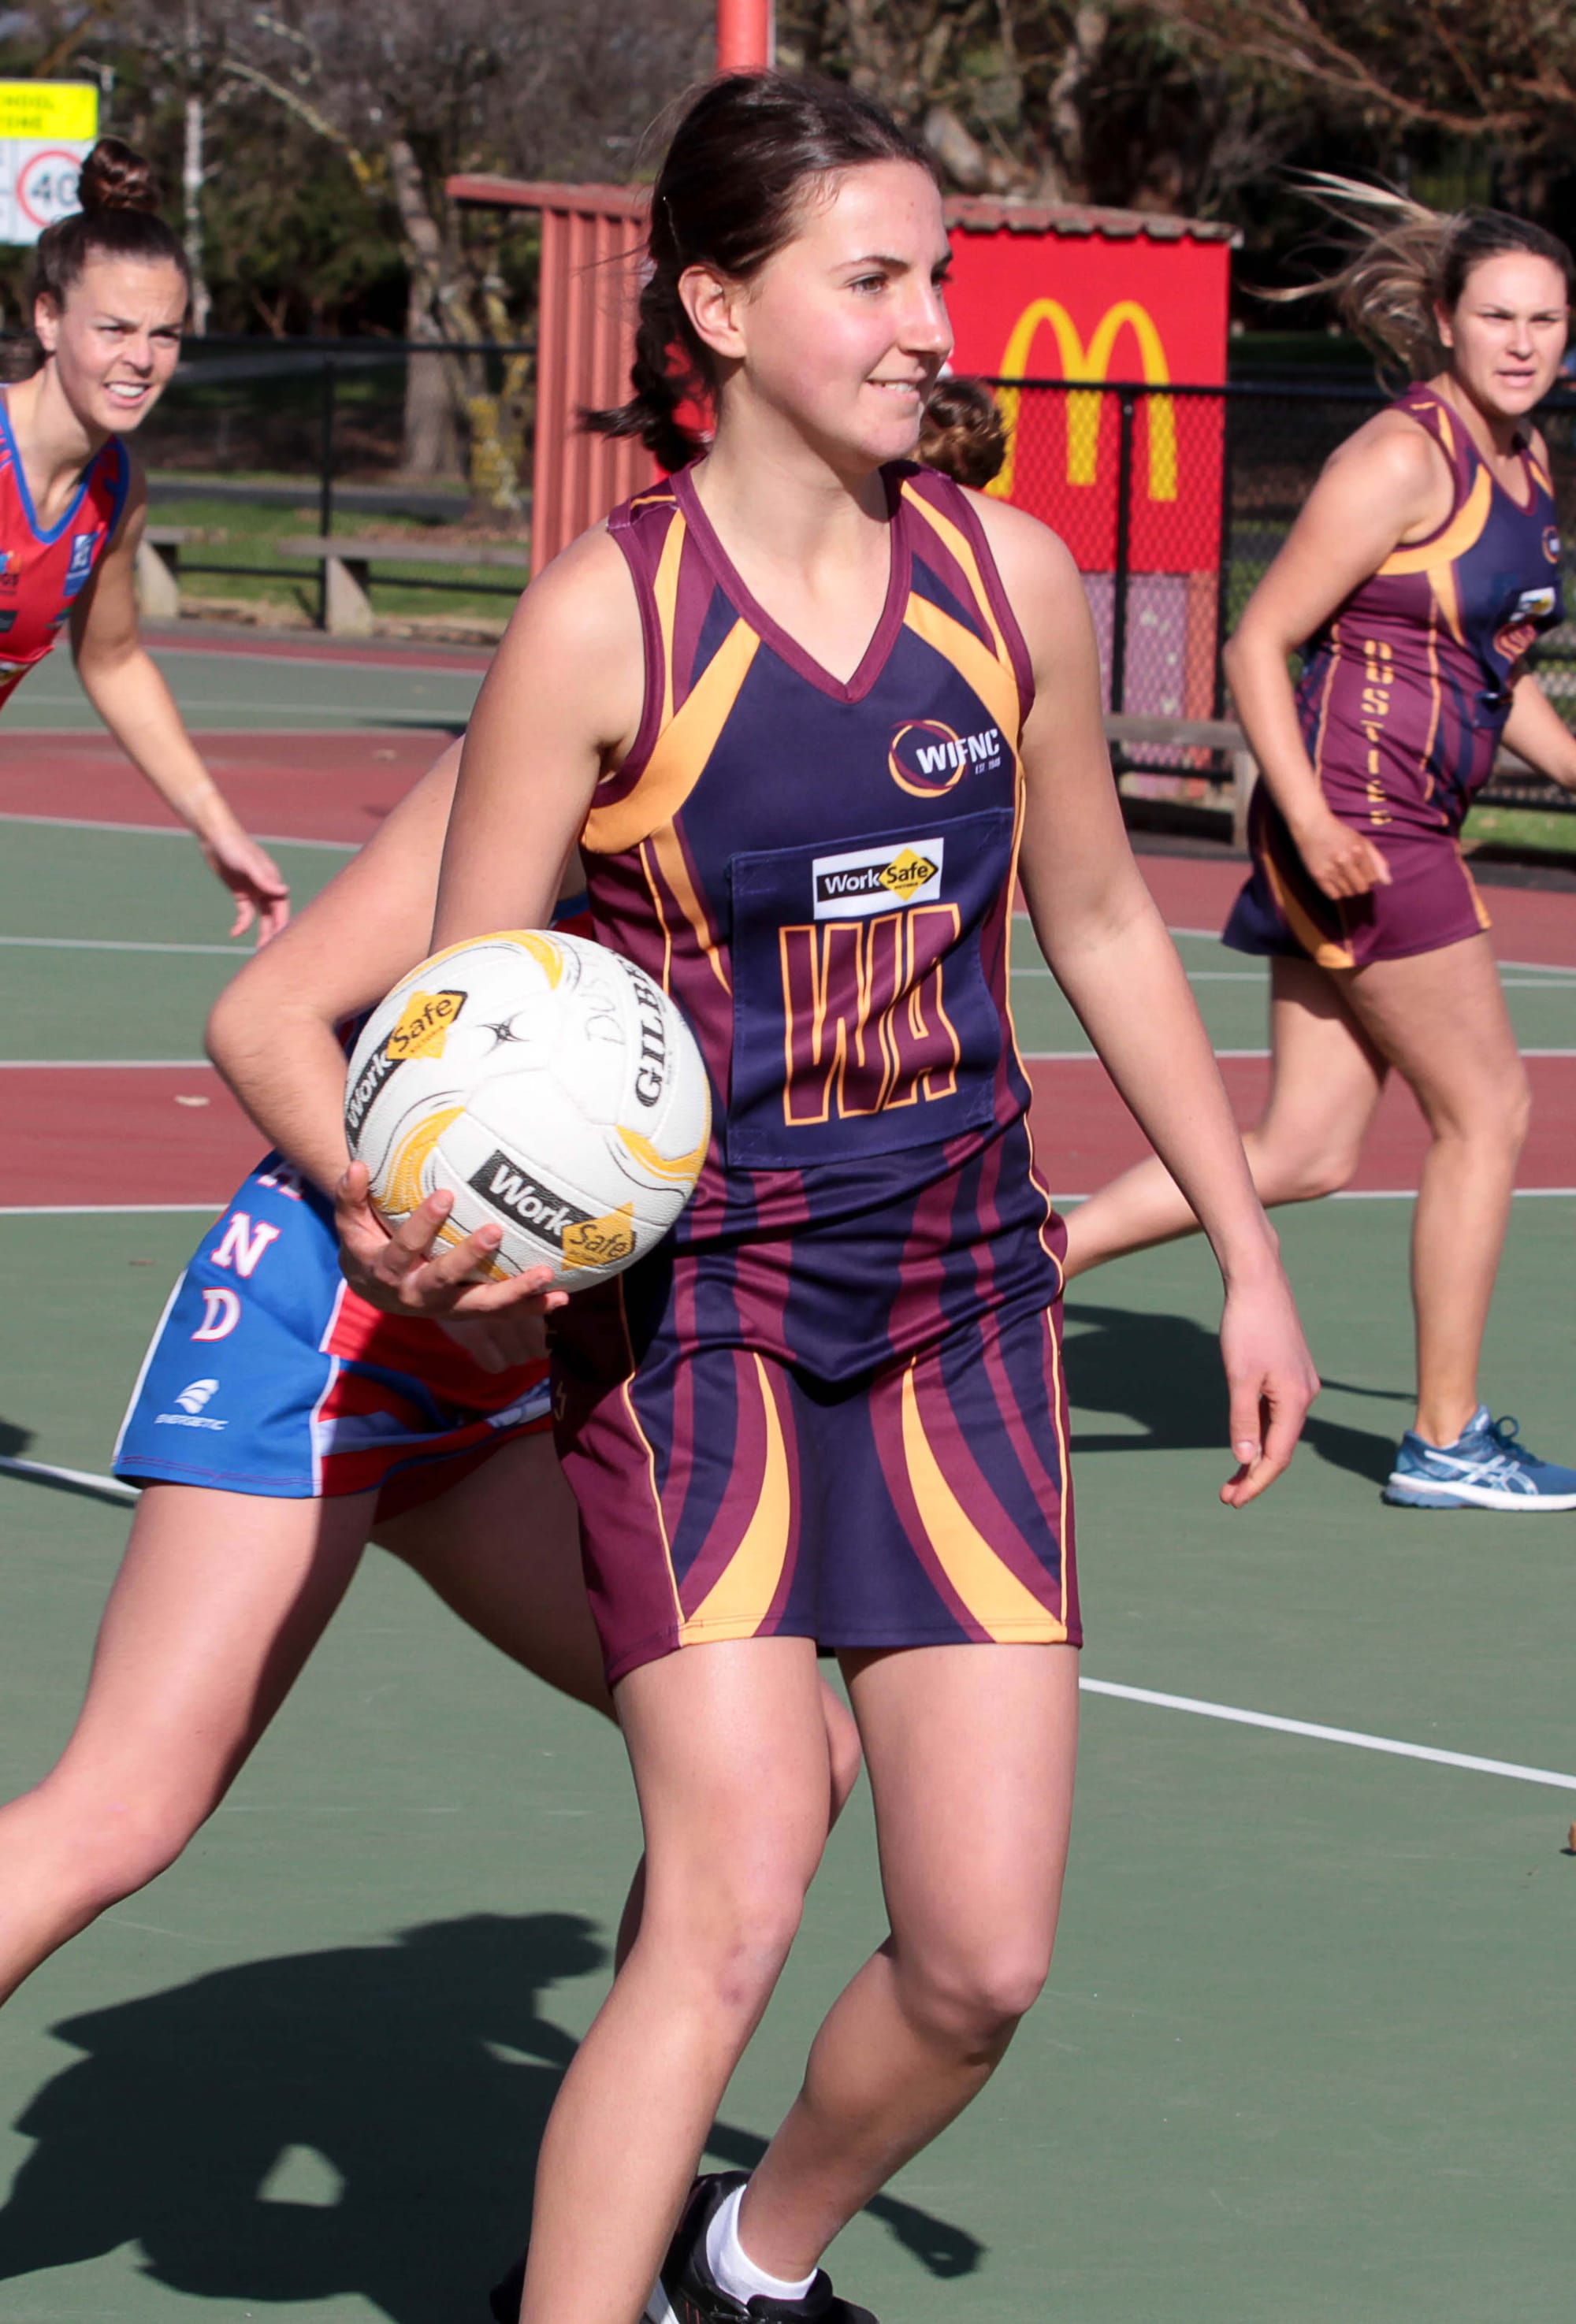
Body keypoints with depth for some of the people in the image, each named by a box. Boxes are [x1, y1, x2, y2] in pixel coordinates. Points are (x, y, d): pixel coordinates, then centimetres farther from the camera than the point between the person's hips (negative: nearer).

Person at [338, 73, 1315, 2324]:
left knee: (982, 1958, 1)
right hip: (692, 1295, -4)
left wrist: (1248, 1253, 15)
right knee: (733, 1900, -20)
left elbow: (1102, 923, 14)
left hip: (960, 1292, 4)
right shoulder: (602, 618, -13)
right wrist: (434, 1228, -31)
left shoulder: (1010, 578, 0)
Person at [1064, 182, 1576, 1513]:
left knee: (1306, 1154, 7)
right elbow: (1259, 644, -15)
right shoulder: (1402, 459, -14)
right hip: (1362, 822, -9)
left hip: (1409, 828, 9)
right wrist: (1313, 819, -23)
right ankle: (1448, 1442, 9)